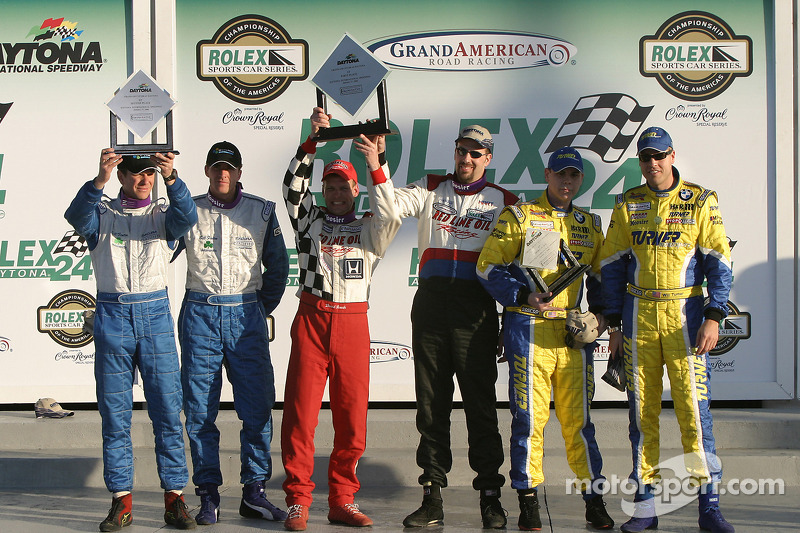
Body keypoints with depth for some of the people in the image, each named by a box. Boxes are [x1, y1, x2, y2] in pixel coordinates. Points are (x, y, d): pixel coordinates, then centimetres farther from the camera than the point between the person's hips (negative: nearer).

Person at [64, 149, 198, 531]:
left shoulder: (163, 215, 9)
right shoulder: (102, 213, 7)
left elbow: (186, 217, -14)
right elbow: (77, 216, -16)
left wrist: (172, 179, -33)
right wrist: (99, 181, -34)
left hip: (155, 314, 0)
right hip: (112, 317, 0)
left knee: (167, 410, -2)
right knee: (114, 413, 2)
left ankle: (174, 497, 4)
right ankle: (121, 500, 9)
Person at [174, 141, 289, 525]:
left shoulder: (262, 211, 8)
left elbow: (278, 266, 14)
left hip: (247, 316, 1)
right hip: (200, 315, 0)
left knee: (258, 406, -3)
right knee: (200, 410, 1)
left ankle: (254, 493, 6)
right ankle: (208, 495, 10)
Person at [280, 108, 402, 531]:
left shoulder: (368, 229, 15)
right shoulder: (309, 221, 15)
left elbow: (389, 217, -5)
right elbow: (293, 188, 1)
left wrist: (376, 166, -11)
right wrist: (312, 141, -7)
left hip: (353, 324, 1)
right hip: (312, 319, -1)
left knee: (352, 416, 2)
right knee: (300, 412, -4)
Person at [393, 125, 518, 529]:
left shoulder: (502, 202, 11)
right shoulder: (431, 189, 13)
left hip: (475, 309, -1)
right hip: (431, 303, 2)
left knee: (480, 401, -1)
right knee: (431, 402, 4)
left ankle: (490, 497, 6)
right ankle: (432, 497, 9)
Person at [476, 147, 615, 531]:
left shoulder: (590, 225, 17)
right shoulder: (519, 217, 3)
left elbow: (600, 274, 24)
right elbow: (488, 266, -1)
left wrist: (599, 312, 7)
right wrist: (524, 295, -12)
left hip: (575, 330, 3)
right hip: (529, 327, -3)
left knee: (578, 416, 3)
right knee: (529, 416, -3)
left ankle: (594, 500, 10)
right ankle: (528, 502, 7)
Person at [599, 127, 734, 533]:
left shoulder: (700, 202, 3)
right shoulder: (627, 205, 9)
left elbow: (719, 263, 1)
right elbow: (611, 266, 11)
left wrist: (713, 318, -9)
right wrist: (614, 324, 6)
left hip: (685, 313, -2)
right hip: (638, 314, 2)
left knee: (694, 407, -6)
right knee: (642, 409, 4)